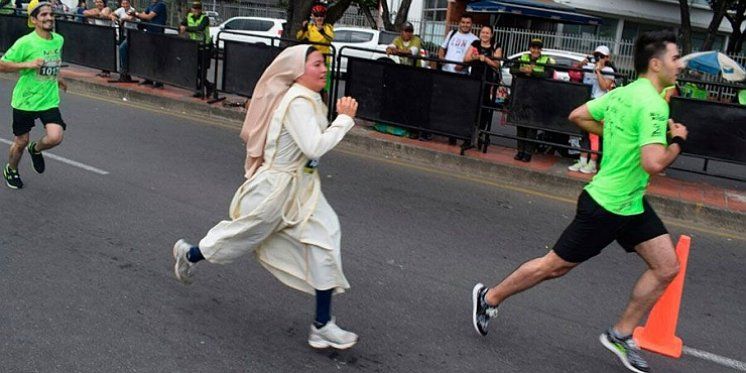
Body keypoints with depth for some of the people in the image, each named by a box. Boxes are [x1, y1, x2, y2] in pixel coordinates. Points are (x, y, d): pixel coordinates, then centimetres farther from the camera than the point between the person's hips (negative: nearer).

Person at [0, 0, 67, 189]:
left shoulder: (59, 40, 2)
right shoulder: (25, 43, -15)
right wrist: (28, 64, -23)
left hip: (50, 100, 3)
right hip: (25, 100, -3)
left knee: (55, 137, -17)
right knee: (21, 141, 11)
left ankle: (35, 149, 20)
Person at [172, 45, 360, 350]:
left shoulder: (307, 99, 6)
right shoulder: (298, 102, -24)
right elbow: (315, 147, -31)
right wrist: (345, 119, -24)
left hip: (301, 187, 9)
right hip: (277, 186, -9)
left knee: (324, 239, -2)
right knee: (242, 235, 12)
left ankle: (322, 325, 3)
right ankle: (190, 254, 45)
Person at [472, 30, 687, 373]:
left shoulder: (623, 92, 4)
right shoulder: (653, 105, -23)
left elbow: (578, 116, 12)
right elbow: (653, 164, -32)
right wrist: (678, 141, -13)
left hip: (632, 204, 9)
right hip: (606, 206, -9)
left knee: (667, 268, 8)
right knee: (554, 266, 5)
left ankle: (620, 335, 21)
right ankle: (490, 297, 24)